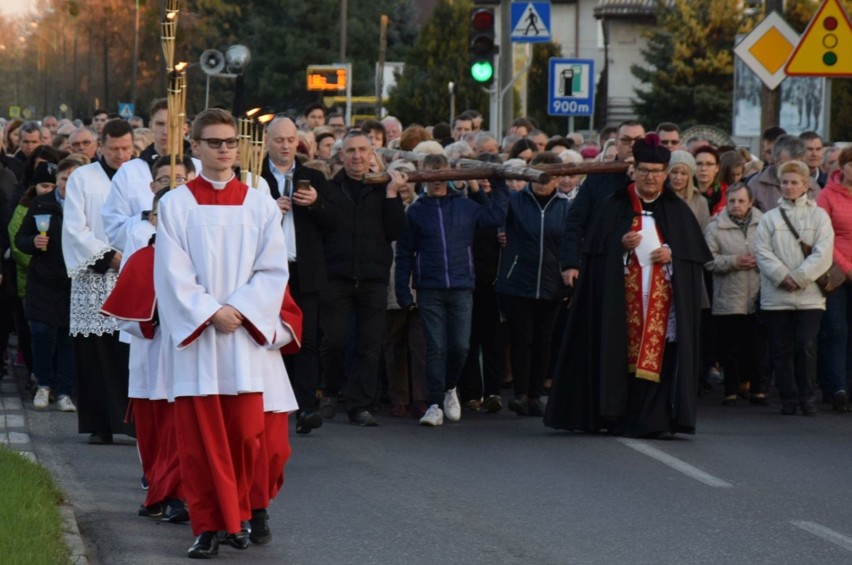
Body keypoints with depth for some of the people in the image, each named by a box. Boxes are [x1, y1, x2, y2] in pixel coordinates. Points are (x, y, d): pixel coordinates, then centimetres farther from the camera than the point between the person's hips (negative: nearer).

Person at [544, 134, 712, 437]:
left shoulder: (677, 210, 11)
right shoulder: (614, 206, 8)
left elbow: (696, 254, 9)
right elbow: (596, 248, 3)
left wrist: (672, 254, -9)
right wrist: (621, 244, -14)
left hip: (663, 295, 0)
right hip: (623, 295, 0)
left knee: (655, 354, -8)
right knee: (623, 354, -3)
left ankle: (649, 419, -10)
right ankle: (618, 417, 1)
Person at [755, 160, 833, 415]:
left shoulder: (819, 216, 7)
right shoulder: (770, 218, 11)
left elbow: (823, 252, -3)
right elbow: (762, 251, 0)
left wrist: (800, 277, -11)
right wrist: (782, 276, -13)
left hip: (809, 295, -2)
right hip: (776, 296, 2)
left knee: (806, 346, -9)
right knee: (781, 349, 2)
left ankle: (806, 397, 1)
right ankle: (788, 398, 10)